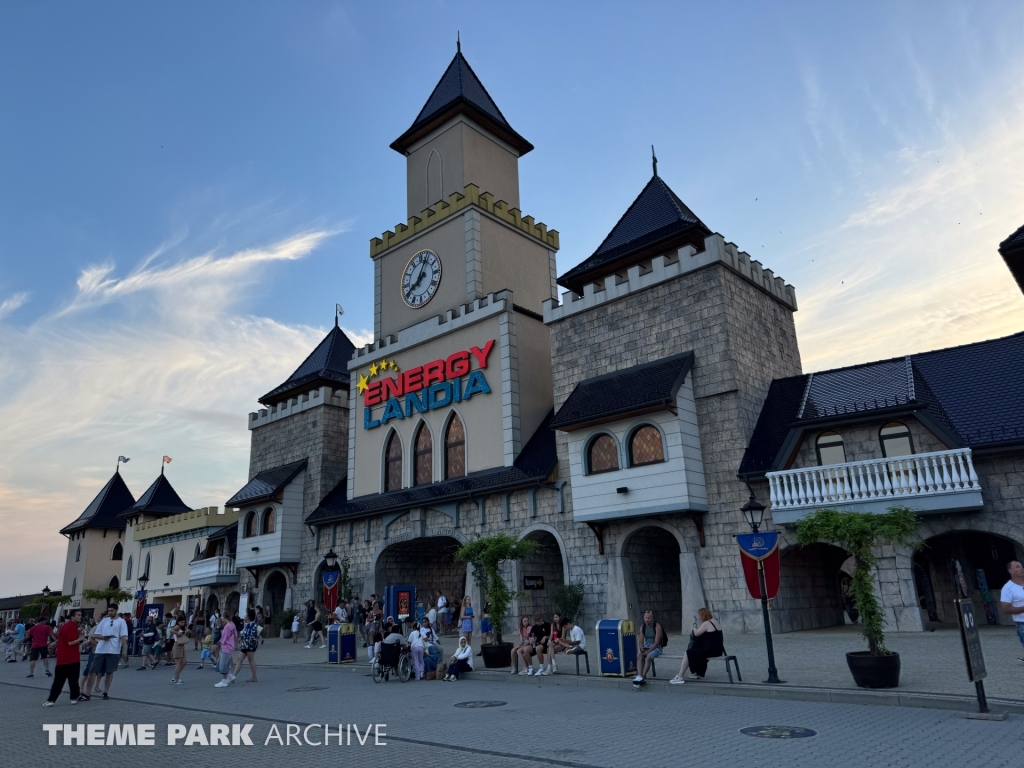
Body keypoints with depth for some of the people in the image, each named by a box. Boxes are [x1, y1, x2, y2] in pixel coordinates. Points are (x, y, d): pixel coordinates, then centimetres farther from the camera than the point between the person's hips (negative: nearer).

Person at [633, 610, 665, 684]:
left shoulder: (657, 627, -13)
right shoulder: (642, 627, 5)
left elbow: (656, 642, -17)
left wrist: (648, 651, -23)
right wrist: (642, 648, -14)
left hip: (656, 647, -5)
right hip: (646, 646, 5)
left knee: (648, 657, -34)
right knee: (639, 656, -27)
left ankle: (643, 676, -38)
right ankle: (639, 676, -39)